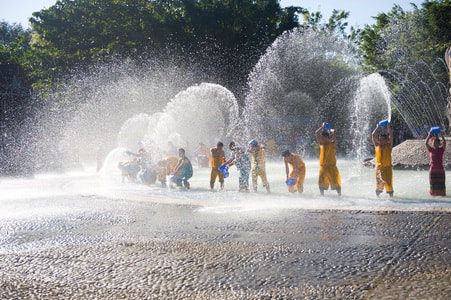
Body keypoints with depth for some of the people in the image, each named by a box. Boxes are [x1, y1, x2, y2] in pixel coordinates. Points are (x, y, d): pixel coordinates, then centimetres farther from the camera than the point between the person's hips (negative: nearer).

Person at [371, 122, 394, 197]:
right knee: (379, 183, 4)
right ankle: (378, 196, 10)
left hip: (387, 166, -1)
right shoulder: (377, 145, 6)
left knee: (389, 183, -2)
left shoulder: (388, 146, 2)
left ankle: (391, 196, 4)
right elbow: (373, 135, -1)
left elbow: (391, 135, -7)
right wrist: (377, 128, 6)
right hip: (379, 167, 1)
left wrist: (388, 127, 1)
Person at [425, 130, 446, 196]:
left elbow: (444, 142, -11)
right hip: (433, 169, 0)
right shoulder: (431, 149, 3)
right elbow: (426, 143, -10)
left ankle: (441, 194, 7)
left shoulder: (441, 149, 4)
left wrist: (441, 135, -9)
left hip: (440, 169, 0)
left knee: (441, 183, 2)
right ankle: (434, 194, 12)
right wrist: (429, 135, -8)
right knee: (433, 183, 3)